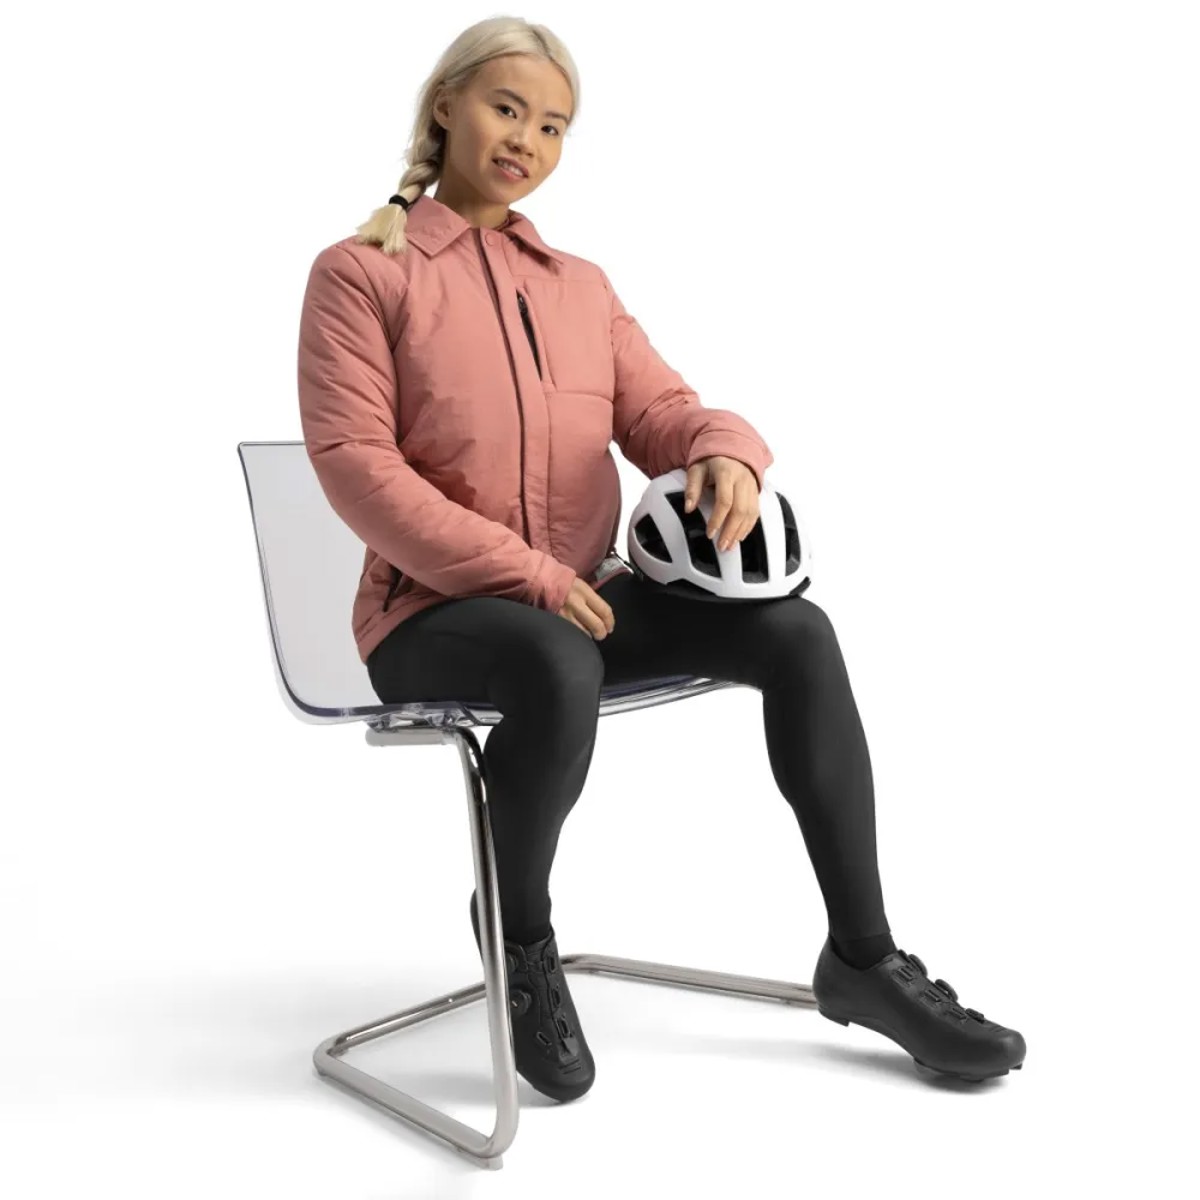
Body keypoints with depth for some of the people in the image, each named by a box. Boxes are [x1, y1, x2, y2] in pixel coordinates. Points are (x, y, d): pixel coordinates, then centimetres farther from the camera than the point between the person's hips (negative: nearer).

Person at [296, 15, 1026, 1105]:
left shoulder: (581, 285, 20)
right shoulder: (359, 272, 2)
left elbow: (657, 410, 8)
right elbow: (354, 463, -10)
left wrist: (725, 450, -19)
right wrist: (524, 573, -20)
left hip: (585, 595, 5)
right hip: (434, 609, -5)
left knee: (795, 631, -16)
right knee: (559, 671, -38)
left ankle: (863, 956, -6)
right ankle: (520, 935, -7)